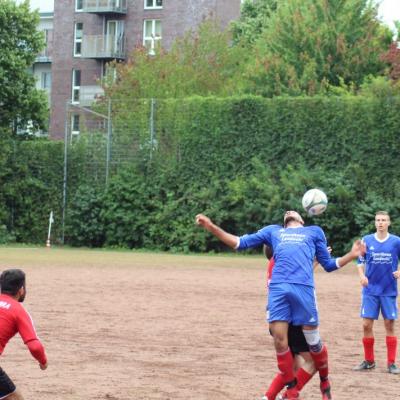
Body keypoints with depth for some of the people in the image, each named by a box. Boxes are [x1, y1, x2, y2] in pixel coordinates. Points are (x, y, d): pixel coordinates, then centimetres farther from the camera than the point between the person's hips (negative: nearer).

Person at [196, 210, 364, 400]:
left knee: (313, 342, -1)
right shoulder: (273, 230, 29)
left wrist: (352, 255, 8)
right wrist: (212, 227, 15)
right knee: (279, 341, -5)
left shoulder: (314, 231, 27)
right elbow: (241, 242, 25)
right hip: (277, 289, 1)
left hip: (303, 288, -1)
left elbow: (329, 264, 25)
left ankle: (325, 382, 24)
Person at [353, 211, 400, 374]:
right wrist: (362, 275, -10)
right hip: (370, 290, 1)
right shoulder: (367, 240, 1)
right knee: (366, 325, -1)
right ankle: (369, 361, 13)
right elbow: (361, 261, 8)